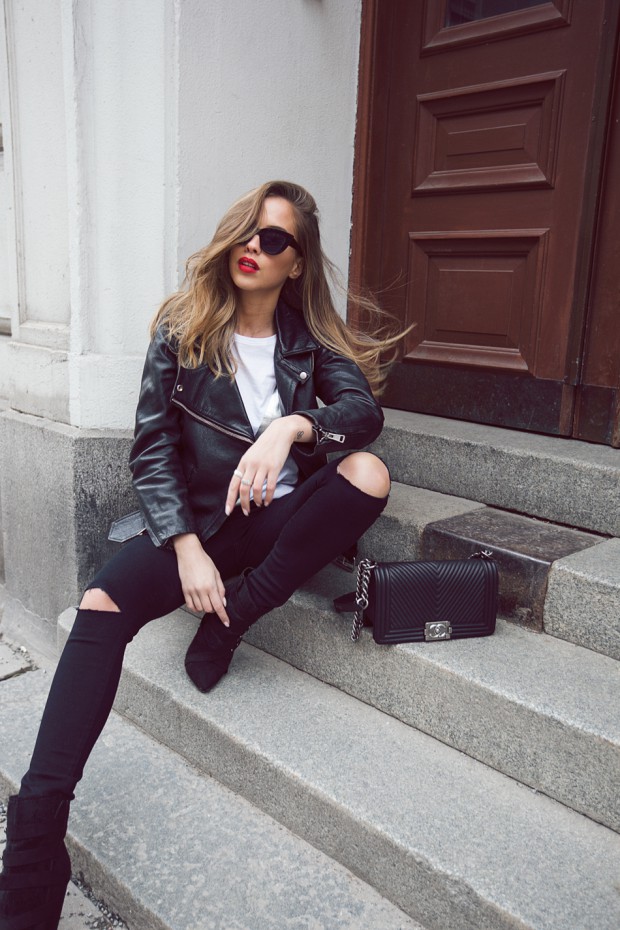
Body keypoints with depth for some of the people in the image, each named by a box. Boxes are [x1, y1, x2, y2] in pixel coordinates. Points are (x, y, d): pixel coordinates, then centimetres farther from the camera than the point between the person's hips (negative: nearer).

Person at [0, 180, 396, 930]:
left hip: (282, 516, 2)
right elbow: (151, 449, -3)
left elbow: (364, 406, -8)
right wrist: (187, 549, -15)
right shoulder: (182, 330, 1)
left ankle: (228, 617, -18)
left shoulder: (308, 336, 6)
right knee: (101, 605, -27)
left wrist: (292, 426, -29)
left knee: (368, 473, -27)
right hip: (196, 518, -1)